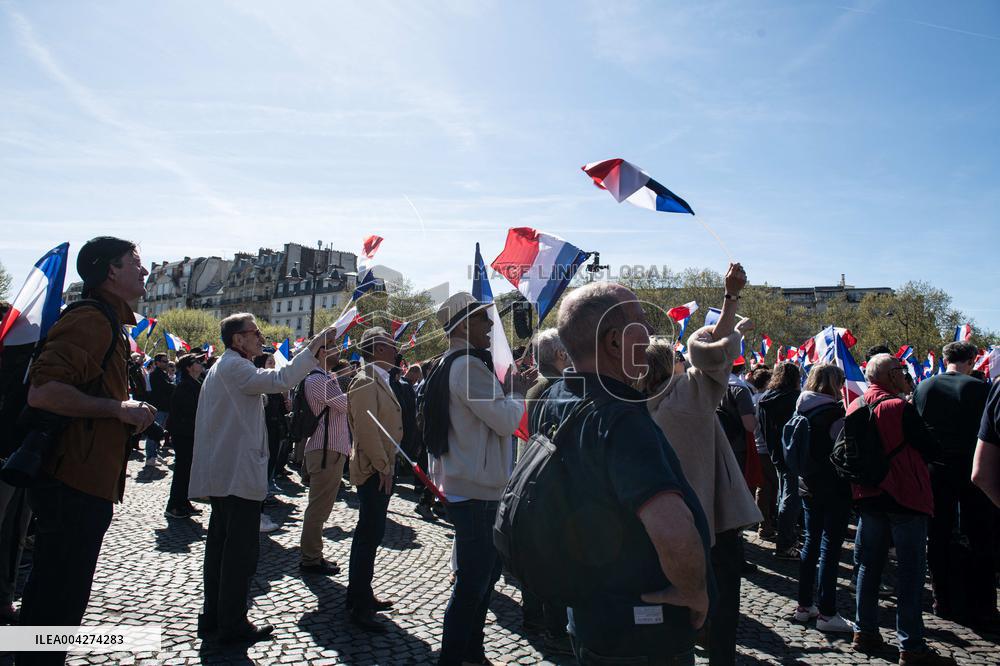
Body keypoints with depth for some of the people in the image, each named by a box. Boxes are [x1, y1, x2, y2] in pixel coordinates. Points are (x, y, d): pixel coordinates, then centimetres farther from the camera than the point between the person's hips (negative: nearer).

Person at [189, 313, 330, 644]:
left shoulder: (221, 367, 19)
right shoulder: (235, 367, -14)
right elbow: (279, 380, -29)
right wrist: (312, 348, -25)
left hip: (221, 474, 11)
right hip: (240, 475, -11)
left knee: (220, 544, 15)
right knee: (242, 550, -4)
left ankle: (213, 617, 24)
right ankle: (233, 624, 4)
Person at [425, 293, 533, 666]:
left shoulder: (453, 365, 15)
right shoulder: (468, 365, -19)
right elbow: (506, 420, -21)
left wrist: (509, 390, 8)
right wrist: (517, 392, -4)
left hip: (470, 485, 11)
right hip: (477, 491, -11)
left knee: (483, 575, 20)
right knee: (473, 583, 0)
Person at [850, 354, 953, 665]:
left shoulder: (854, 407, 2)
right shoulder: (900, 408, -18)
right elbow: (931, 450, -13)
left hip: (869, 497, 6)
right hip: (906, 498, -6)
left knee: (869, 565, 15)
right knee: (910, 571, 2)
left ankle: (865, 631, 23)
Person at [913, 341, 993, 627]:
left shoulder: (922, 387, -3)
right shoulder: (980, 389, -12)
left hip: (935, 472, 3)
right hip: (971, 472, -2)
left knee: (938, 539, 11)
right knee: (978, 541, 9)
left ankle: (944, 603, 18)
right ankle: (979, 608, 14)